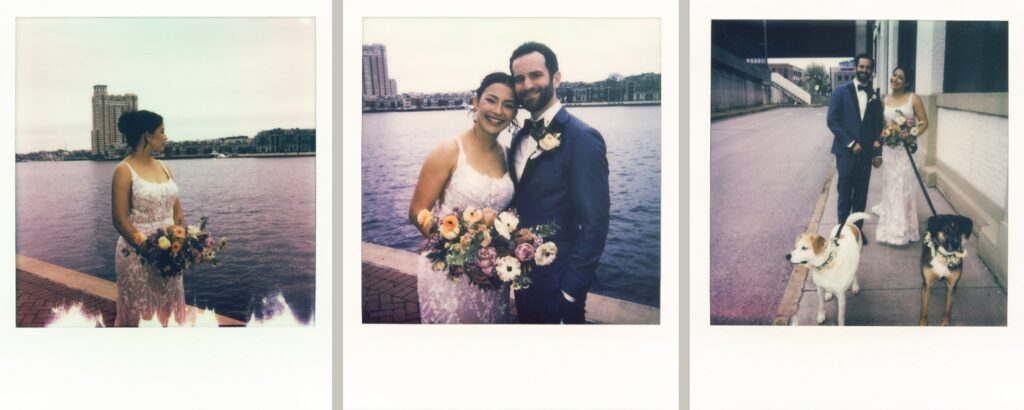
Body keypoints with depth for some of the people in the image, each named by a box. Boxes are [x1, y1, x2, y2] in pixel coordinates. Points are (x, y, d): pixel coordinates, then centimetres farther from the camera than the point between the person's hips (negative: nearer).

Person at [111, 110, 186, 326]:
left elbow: (177, 211, 11)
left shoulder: (163, 167, 9)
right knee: (139, 315, 5)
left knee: (167, 311, 14)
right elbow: (120, 220, -14)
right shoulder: (125, 171, -10)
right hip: (137, 254, -6)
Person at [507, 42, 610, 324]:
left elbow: (594, 224, -19)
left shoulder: (582, 138, -17)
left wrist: (570, 290, -19)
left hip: (556, 283, -7)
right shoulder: (520, 137, 7)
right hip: (522, 276, 7)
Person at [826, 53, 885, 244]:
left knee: (861, 195, 7)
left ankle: (857, 228, 19)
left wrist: (878, 152, 6)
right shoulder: (841, 91, -3)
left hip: (866, 153, 3)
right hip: (846, 151, -3)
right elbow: (832, 121, -8)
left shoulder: (874, 95, 8)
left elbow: (877, 126, 12)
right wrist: (850, 143, -12)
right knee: (845, 194, 3)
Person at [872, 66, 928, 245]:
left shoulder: (913, 98, -3)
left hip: (905, 149, -3)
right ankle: (891, 229, 16)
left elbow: (924, 122, -3)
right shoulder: (885, 100, 8)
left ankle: (903, 230, 8)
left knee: (903, 187, -1)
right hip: (888, 148, 4)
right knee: (890, 187, 7)